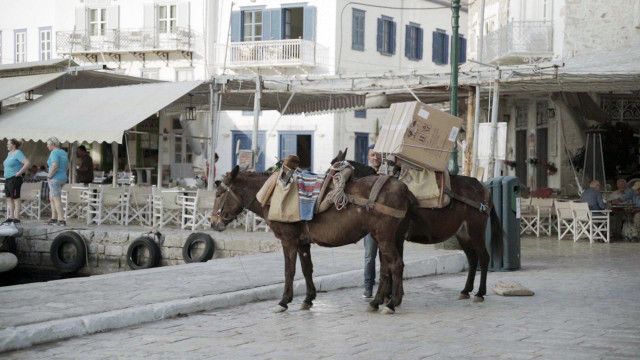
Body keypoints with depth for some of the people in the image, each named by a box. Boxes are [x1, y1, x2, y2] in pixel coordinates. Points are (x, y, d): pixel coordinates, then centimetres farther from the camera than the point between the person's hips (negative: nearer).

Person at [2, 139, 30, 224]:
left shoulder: (18, 153, -13)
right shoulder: (10, 153, 15)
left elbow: (27, 163, -24)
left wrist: (19, 173, -21)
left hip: (15, 179, -10)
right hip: (8, 179, 10)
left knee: (15, 199, -6)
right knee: (9, 199, 8)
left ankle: (17, 219, -4)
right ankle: (10, 218, 10)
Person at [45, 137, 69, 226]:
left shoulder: (54, 153, -15)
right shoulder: (63, 153, 13)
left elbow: (55, 166, -28)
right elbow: (67, 167, 20)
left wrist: (50, 176, -16)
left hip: (55, 179, -10)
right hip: (62, 178, 10)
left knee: (57, 199, -7)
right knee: (52, 198, 18)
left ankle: (61, 220, -9)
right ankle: (54, 219, 19)